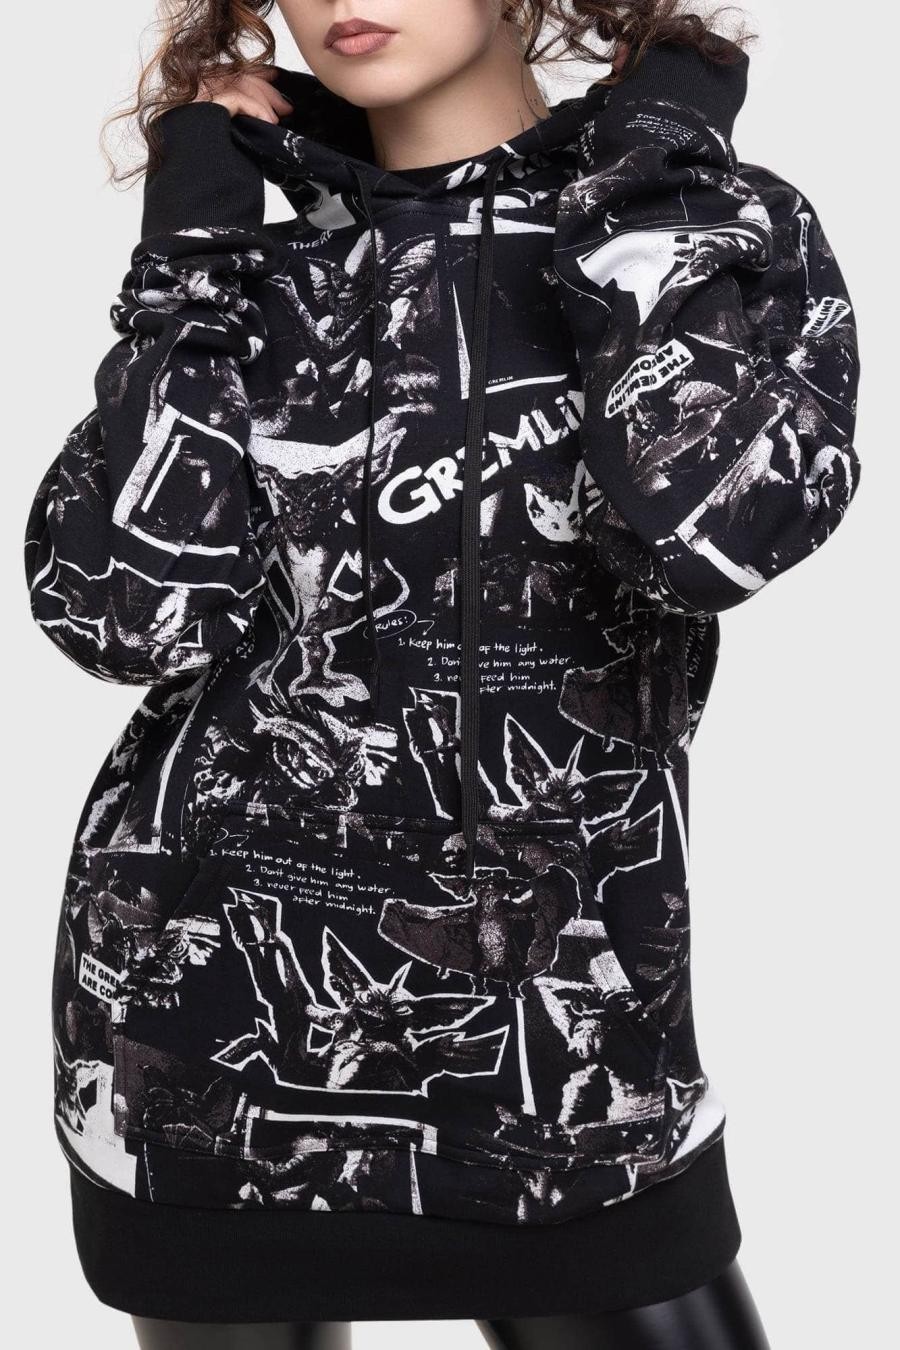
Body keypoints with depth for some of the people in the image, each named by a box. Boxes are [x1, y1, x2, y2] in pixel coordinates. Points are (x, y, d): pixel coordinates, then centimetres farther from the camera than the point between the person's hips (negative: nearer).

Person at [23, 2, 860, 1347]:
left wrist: (651, 144, -10)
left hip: (551, 1051, -1)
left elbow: (720, 520, -23)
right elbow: (129, 609, -11)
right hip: (202, 1023, 2)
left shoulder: (723, 228, -1)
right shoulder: (264, 270, 5)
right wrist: (192, 239, -6)